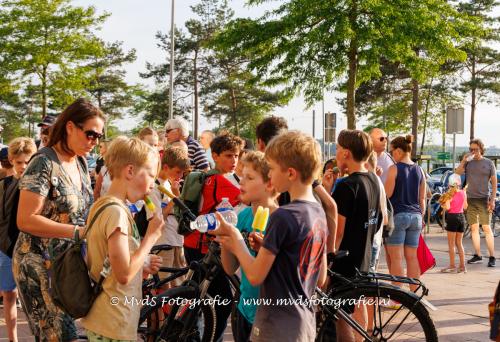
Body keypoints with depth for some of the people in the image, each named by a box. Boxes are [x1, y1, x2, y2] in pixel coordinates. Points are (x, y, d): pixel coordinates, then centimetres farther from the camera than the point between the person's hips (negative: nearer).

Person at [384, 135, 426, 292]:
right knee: (412, 257, 10)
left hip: (398, 215, -6)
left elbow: (387, 193, -9)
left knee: (396, 258, -3)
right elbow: (422, 198, 12)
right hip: (415, 216, 6)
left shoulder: (394, 169, -7)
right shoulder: (419, 170, 9)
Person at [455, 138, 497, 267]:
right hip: (470, 199, 3)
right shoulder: (468, 163, 9)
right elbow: (457, 173, -3)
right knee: (474, 228, 7)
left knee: (487, 228, -5)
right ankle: (477, 256, 14)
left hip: (484, 199, -3)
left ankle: (492, 257, -3)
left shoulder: (488, 163, 2)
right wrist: (463, 161, -14)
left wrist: (492, 200, -5)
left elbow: (494, 183, 2)